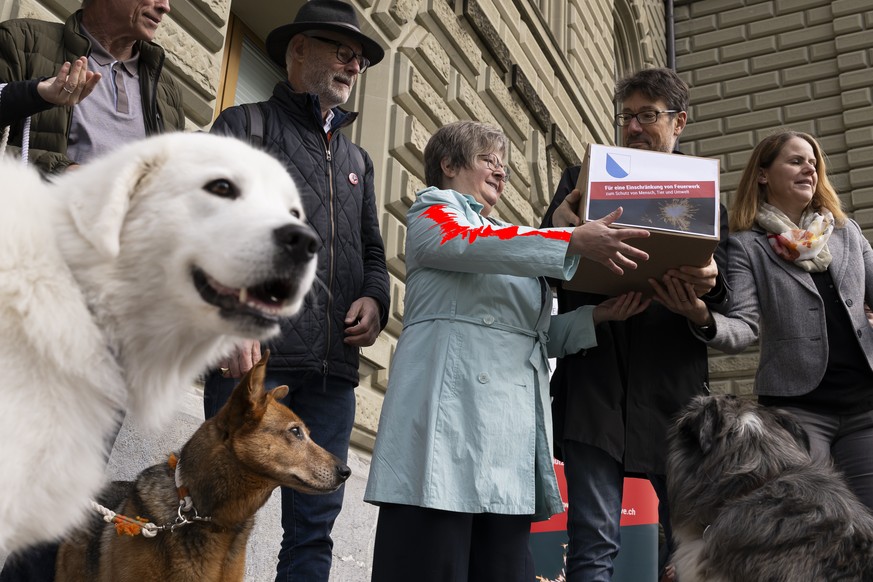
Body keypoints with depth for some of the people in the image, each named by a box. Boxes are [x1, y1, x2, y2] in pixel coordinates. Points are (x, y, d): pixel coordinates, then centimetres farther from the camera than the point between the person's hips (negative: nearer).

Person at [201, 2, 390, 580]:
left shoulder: (357, 159, 27)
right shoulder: (244, 127, 9)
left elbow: (373, 251, 28)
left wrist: (374, 299, 5)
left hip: (333, 365, 6)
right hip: (252, 353, -5)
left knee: (316, 521, 5)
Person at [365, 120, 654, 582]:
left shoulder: (509, 239, 30)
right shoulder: (432, 212, 12)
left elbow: (538, 335, 24)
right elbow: (469, 244, -13)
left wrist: (597, 315, 6)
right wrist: (575, 241, -22)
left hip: (513, 419, 7)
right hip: (452, 405, -6)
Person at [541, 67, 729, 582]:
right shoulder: (583, 181, 16)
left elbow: (724, 288, 8)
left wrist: (708, 284, -17)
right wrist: (557, 232, -16)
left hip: (673, 380, 2)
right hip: (597, 374, -1)